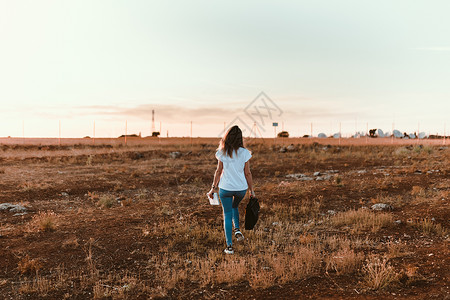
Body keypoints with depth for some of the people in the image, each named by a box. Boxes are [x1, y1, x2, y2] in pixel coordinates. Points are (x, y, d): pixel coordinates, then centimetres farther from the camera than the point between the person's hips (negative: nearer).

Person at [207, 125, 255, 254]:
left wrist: (213, 188, 9)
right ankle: (237, 229, 12)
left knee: (227, 215, 10)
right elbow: (247, 173, -3)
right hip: (241, 188, 1)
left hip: (225, 188, -1)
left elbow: (218, 171, -1)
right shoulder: (244, 153, -7)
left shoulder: (222, 152, -6)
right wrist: (251, 190, 7)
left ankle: (229, 246, 9)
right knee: (234, 206, 31)